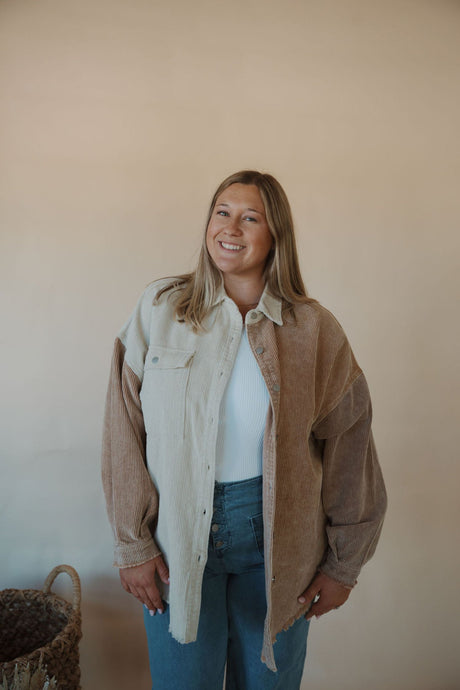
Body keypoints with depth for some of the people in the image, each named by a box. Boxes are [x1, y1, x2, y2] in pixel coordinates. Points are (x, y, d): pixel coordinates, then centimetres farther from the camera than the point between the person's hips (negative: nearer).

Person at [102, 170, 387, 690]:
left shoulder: (314, 329, -6)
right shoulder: (160, 308, -5)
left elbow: (346, 446, -1)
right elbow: (125, 429, -5)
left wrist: (343, 563, 3)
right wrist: (133, 543, -6)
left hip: (277, 542, 1)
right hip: (178, 539, 0)